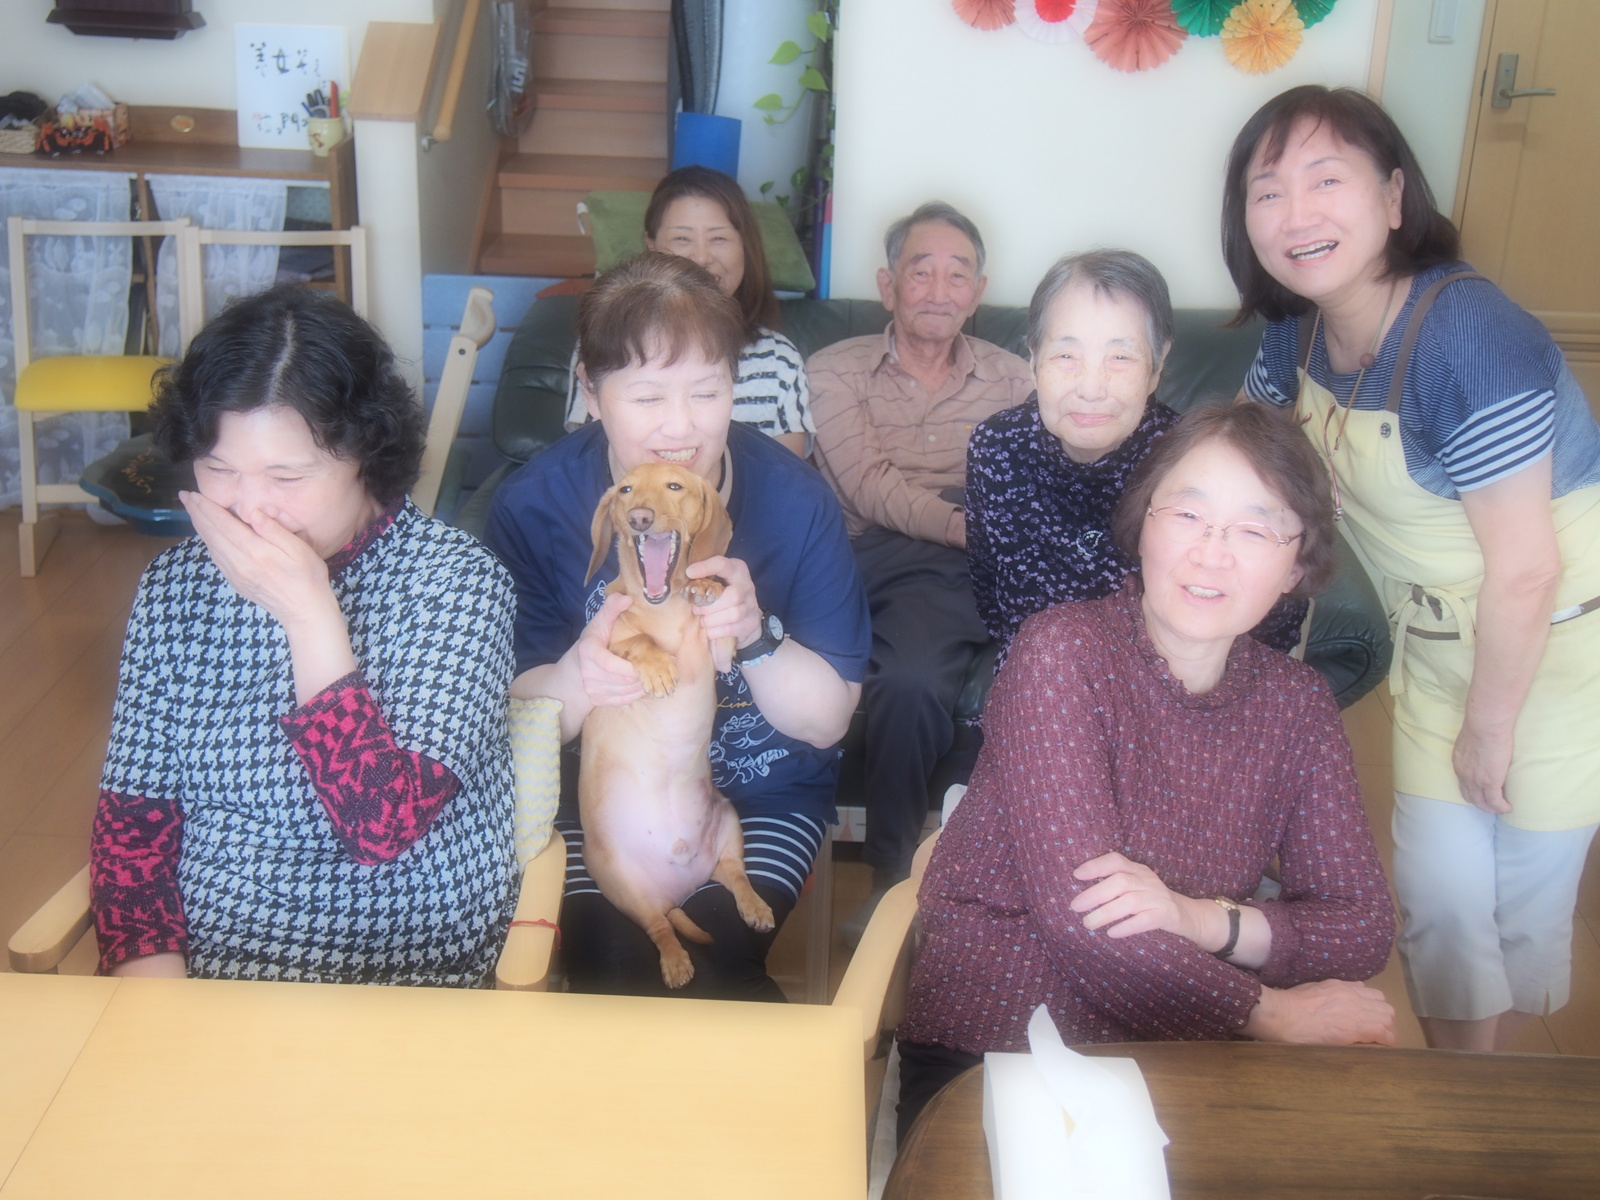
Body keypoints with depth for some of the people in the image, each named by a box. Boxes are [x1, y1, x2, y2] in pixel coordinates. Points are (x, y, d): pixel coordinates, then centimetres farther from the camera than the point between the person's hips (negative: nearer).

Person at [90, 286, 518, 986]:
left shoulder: (456, 582, -9)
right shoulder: (173, 585, 4)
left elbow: (384, 826, -17)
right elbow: (132, 813, 6)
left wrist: (311, 613, -20)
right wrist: (151, 972, -10)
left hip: (406, 979, -3)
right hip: (199, 963, 3)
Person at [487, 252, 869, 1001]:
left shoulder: (795, 502, -12)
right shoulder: (533, 506, -11)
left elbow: (828, 721, -8)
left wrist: (756, 635, -29)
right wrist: (577, 678, -33)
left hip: (759, 797, 0)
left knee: (710, 961, -22)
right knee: (611, 964, -22)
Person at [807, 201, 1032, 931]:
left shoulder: (1011, 381, 22)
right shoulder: (835, 371, 16)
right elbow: (870, 489, -2)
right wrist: (966, 524, -18)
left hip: (947, 569, 0)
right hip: (857, 552, 0)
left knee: (912, 680, -31)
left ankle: (893, 872, -15)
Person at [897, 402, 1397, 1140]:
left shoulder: (1296, 704, 7)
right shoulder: (1062, 650, -10)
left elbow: (1364, 929, 0)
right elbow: (1080, 913, -18)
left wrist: (1204, 920, -18)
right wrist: (1268, 1013, -9)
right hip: (988, 1053, -6)